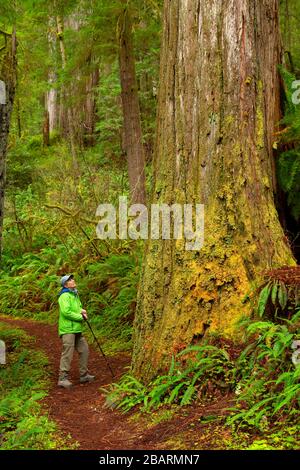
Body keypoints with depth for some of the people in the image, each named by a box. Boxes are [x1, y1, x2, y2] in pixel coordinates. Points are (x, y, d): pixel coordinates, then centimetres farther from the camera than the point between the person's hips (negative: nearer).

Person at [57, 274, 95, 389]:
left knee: (84, 350, 12)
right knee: (67, 353, -10)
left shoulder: (75, 294, 17)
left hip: (76, 329, 9)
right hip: (67, 329, -9)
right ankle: (63, 378, -6)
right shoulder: (65, 296, -12)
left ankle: (84, 375, 22)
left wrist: (81, 310, 2)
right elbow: (66, 312, -22)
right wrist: (81, 317, -14)